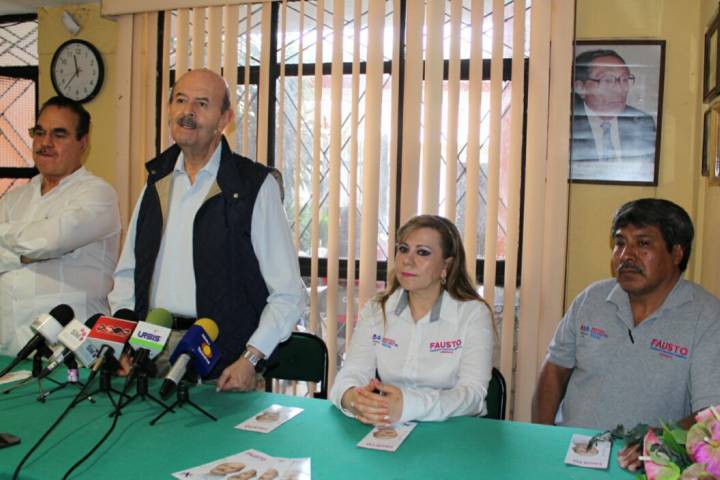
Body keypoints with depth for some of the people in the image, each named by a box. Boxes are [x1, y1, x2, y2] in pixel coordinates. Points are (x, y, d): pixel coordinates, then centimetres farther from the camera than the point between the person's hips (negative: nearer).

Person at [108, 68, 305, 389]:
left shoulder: (255, 185, -7)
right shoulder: (158, 179, 11)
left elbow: (288, 294, -9)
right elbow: (127, 273, 16)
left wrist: (250, 360, -15)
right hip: (151, 348, 4)